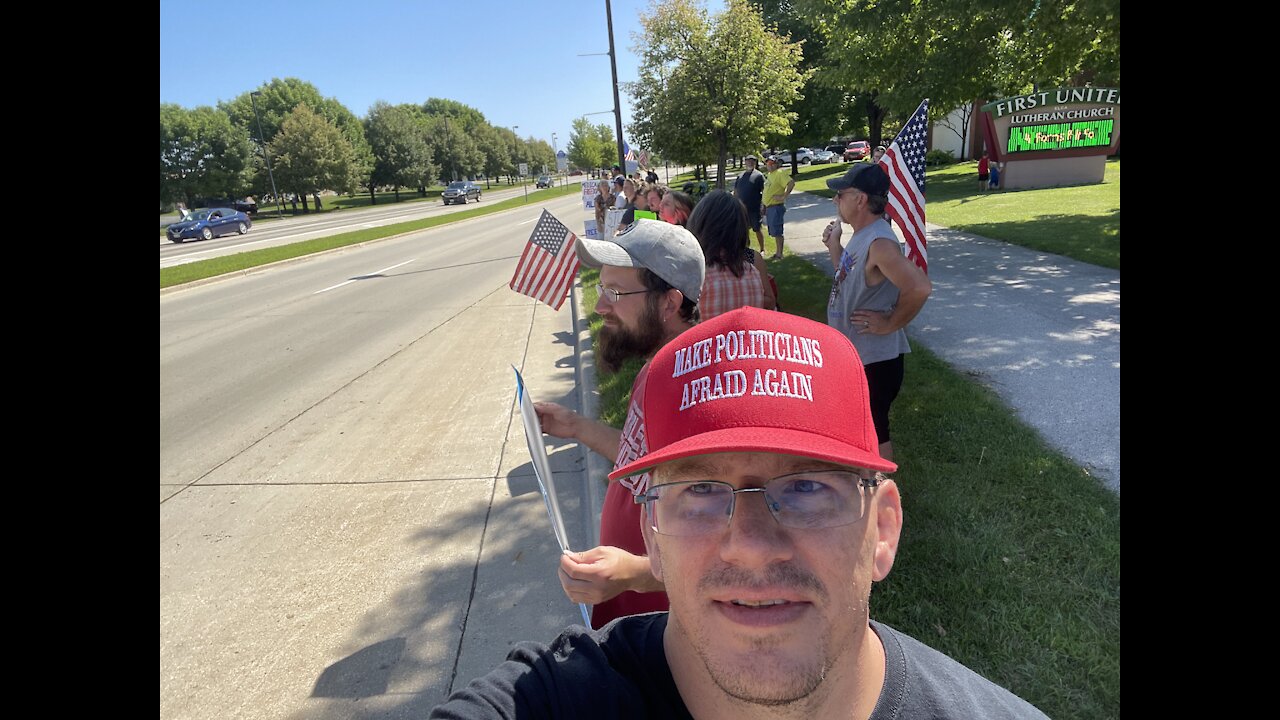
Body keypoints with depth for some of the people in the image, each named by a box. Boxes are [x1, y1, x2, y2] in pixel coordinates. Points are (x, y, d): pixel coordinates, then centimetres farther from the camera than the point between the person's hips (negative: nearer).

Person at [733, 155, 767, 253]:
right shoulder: (740, 176, 13)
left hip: (754, 209, -5)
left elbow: (764, 192, -7)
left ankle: (762, 250, 12)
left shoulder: (759, 176, -3)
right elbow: (735, 191, 18)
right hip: (741, 209, 5)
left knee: (757, 229, 0)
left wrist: (764, 207, -13)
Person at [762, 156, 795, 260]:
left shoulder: (780, 173, -12)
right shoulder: (770, 174, 16)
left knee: (777, 232, -7)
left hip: (776, 207, -9)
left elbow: (791, 183, -26)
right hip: (768, 207, 9)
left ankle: (780, 255, -2)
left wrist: (784, 197, -24)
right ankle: (778, 253, 22)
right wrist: (764, 207, 22)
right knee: (773, 232, 14)